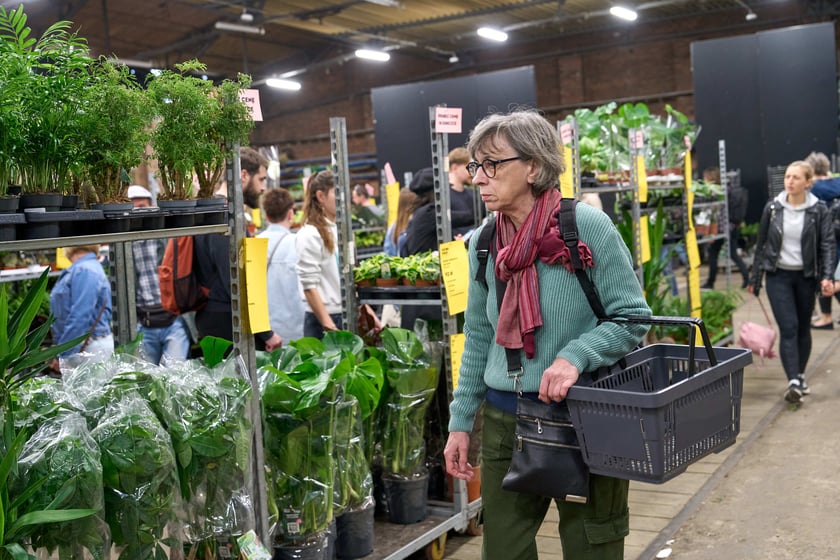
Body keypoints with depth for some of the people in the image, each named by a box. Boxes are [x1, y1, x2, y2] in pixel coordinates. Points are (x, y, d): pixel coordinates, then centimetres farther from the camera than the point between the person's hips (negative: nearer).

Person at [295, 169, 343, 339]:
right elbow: (309, 287, -13)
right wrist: (329, 327, -17)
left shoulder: (339, 231, 13)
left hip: (349, 318, 7)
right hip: (323, 320, -7)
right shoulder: (310, 235, -9)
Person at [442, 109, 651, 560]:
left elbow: (632, 317, -9)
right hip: (504, 421, 4)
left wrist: (576, 355, -26)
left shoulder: (588, 227, -13)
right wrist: (461, 421, 9)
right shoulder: (483, 242, 2)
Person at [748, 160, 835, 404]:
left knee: (803, 328, 12)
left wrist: (827, 277, -19)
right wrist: (755, 278, 8)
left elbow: (828, 245, -5)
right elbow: (761, 244, 6)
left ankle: (800, 377, 28)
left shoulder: (818, 210, -4)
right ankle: (793, 382, -15)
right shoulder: (773, 208, -1)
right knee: (788, 328, -10)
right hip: (779, 276, 0)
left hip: (806, 276, 1)